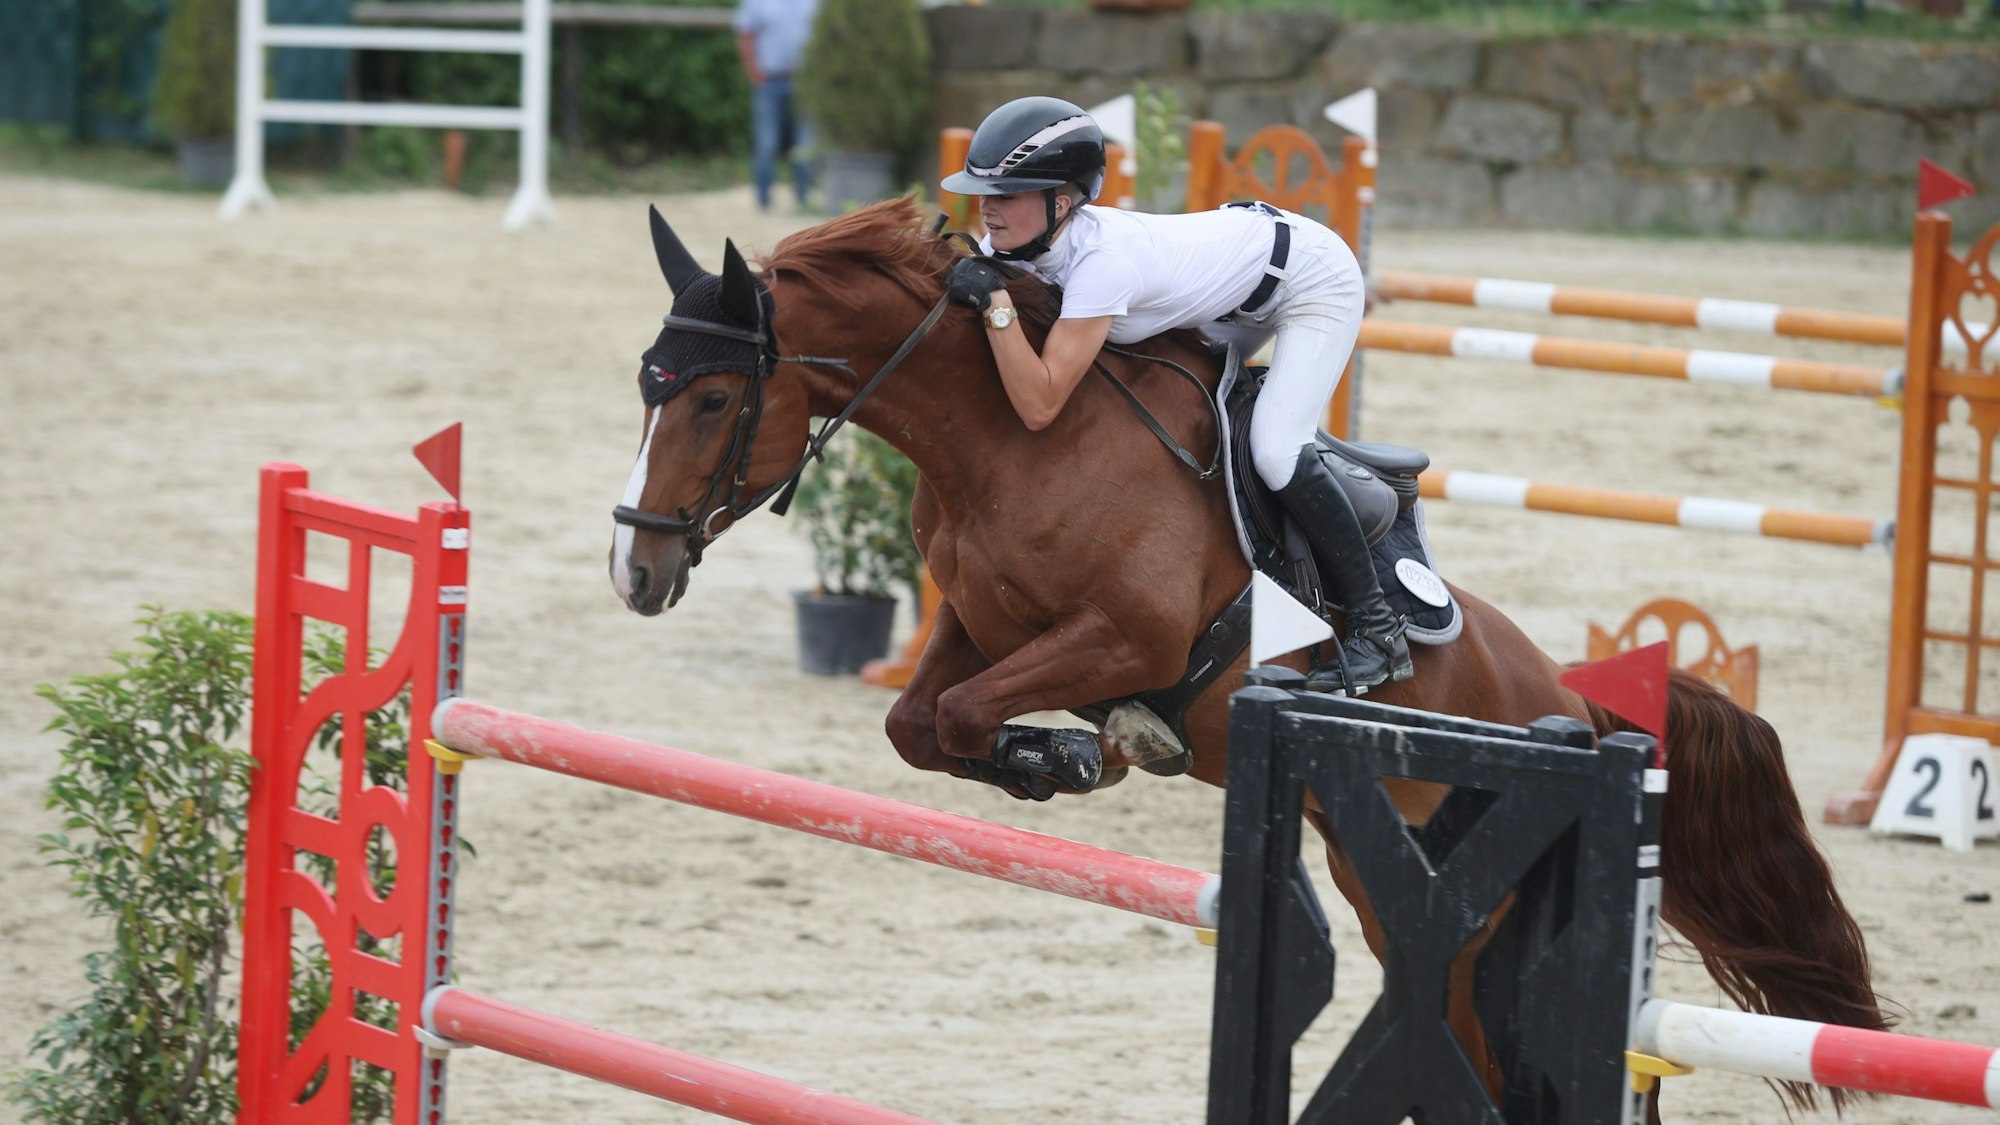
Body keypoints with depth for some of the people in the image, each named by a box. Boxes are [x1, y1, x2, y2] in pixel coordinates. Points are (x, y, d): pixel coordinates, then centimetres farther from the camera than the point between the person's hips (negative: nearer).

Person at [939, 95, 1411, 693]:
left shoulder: (1103, 261, -39)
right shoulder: (1024, 238, -15)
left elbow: (1039, 405, -44)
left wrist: (993, 301, -47)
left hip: (1314, 280, -9)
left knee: (1275, 449, -22)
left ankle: (1378, 628, -10)